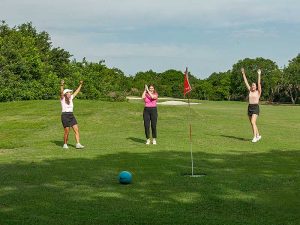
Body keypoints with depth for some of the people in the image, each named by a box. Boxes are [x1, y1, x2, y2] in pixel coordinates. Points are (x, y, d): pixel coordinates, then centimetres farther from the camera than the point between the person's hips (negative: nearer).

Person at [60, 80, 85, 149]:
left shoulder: (71, 98, 13)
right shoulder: (62, 99, -2)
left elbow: (77, 91, 23)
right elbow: (61, 92, -21)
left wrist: (81, 84, 25)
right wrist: (62, 85, -37)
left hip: (71, 115, 6)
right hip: (65, 115, -6)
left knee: (76, 130, -6)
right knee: (67, 132, -5)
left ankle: (78, 144, -7)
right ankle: (65, 144, 12)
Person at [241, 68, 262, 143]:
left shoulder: (258, 92, 0)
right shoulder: (250, 91, 12)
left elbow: (259, 83, -11)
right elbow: (246, 82, 11)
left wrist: (259, 75, -16)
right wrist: (243, 74, 8)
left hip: (256, 107, -6)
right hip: (249, 107, 6)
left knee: (253, 122, -18)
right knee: (252, 123, 11)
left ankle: (255, 137, -18)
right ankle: (258, 135, 27)